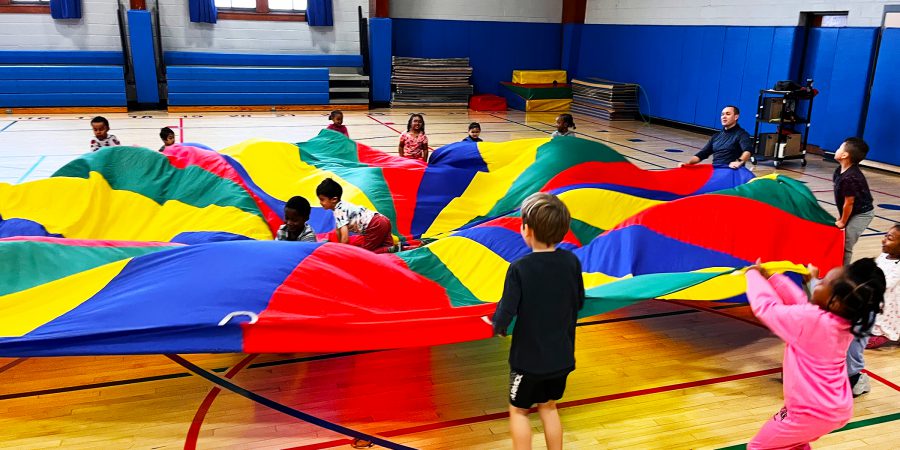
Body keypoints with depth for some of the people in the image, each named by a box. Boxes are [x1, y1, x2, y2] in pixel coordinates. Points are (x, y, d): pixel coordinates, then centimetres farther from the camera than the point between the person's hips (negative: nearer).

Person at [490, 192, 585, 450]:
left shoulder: (519, 269, -22)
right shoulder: (571, 262, -8)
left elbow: (507, 311, -21)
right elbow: (579, 303, 5)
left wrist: (498, 327, 0)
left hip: (529, 358, -4)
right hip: (562, 355, 5)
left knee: (518, 411, 15)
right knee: (548, 407, 23)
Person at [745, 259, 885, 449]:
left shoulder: (810, 320, -28)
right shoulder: (845, 321, -5)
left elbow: (766, 307, -16)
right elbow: (801, 302, 7)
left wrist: (754, 275, 1)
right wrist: (771, 277, 9)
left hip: (812, 412, -8)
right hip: (838, 409, 8)